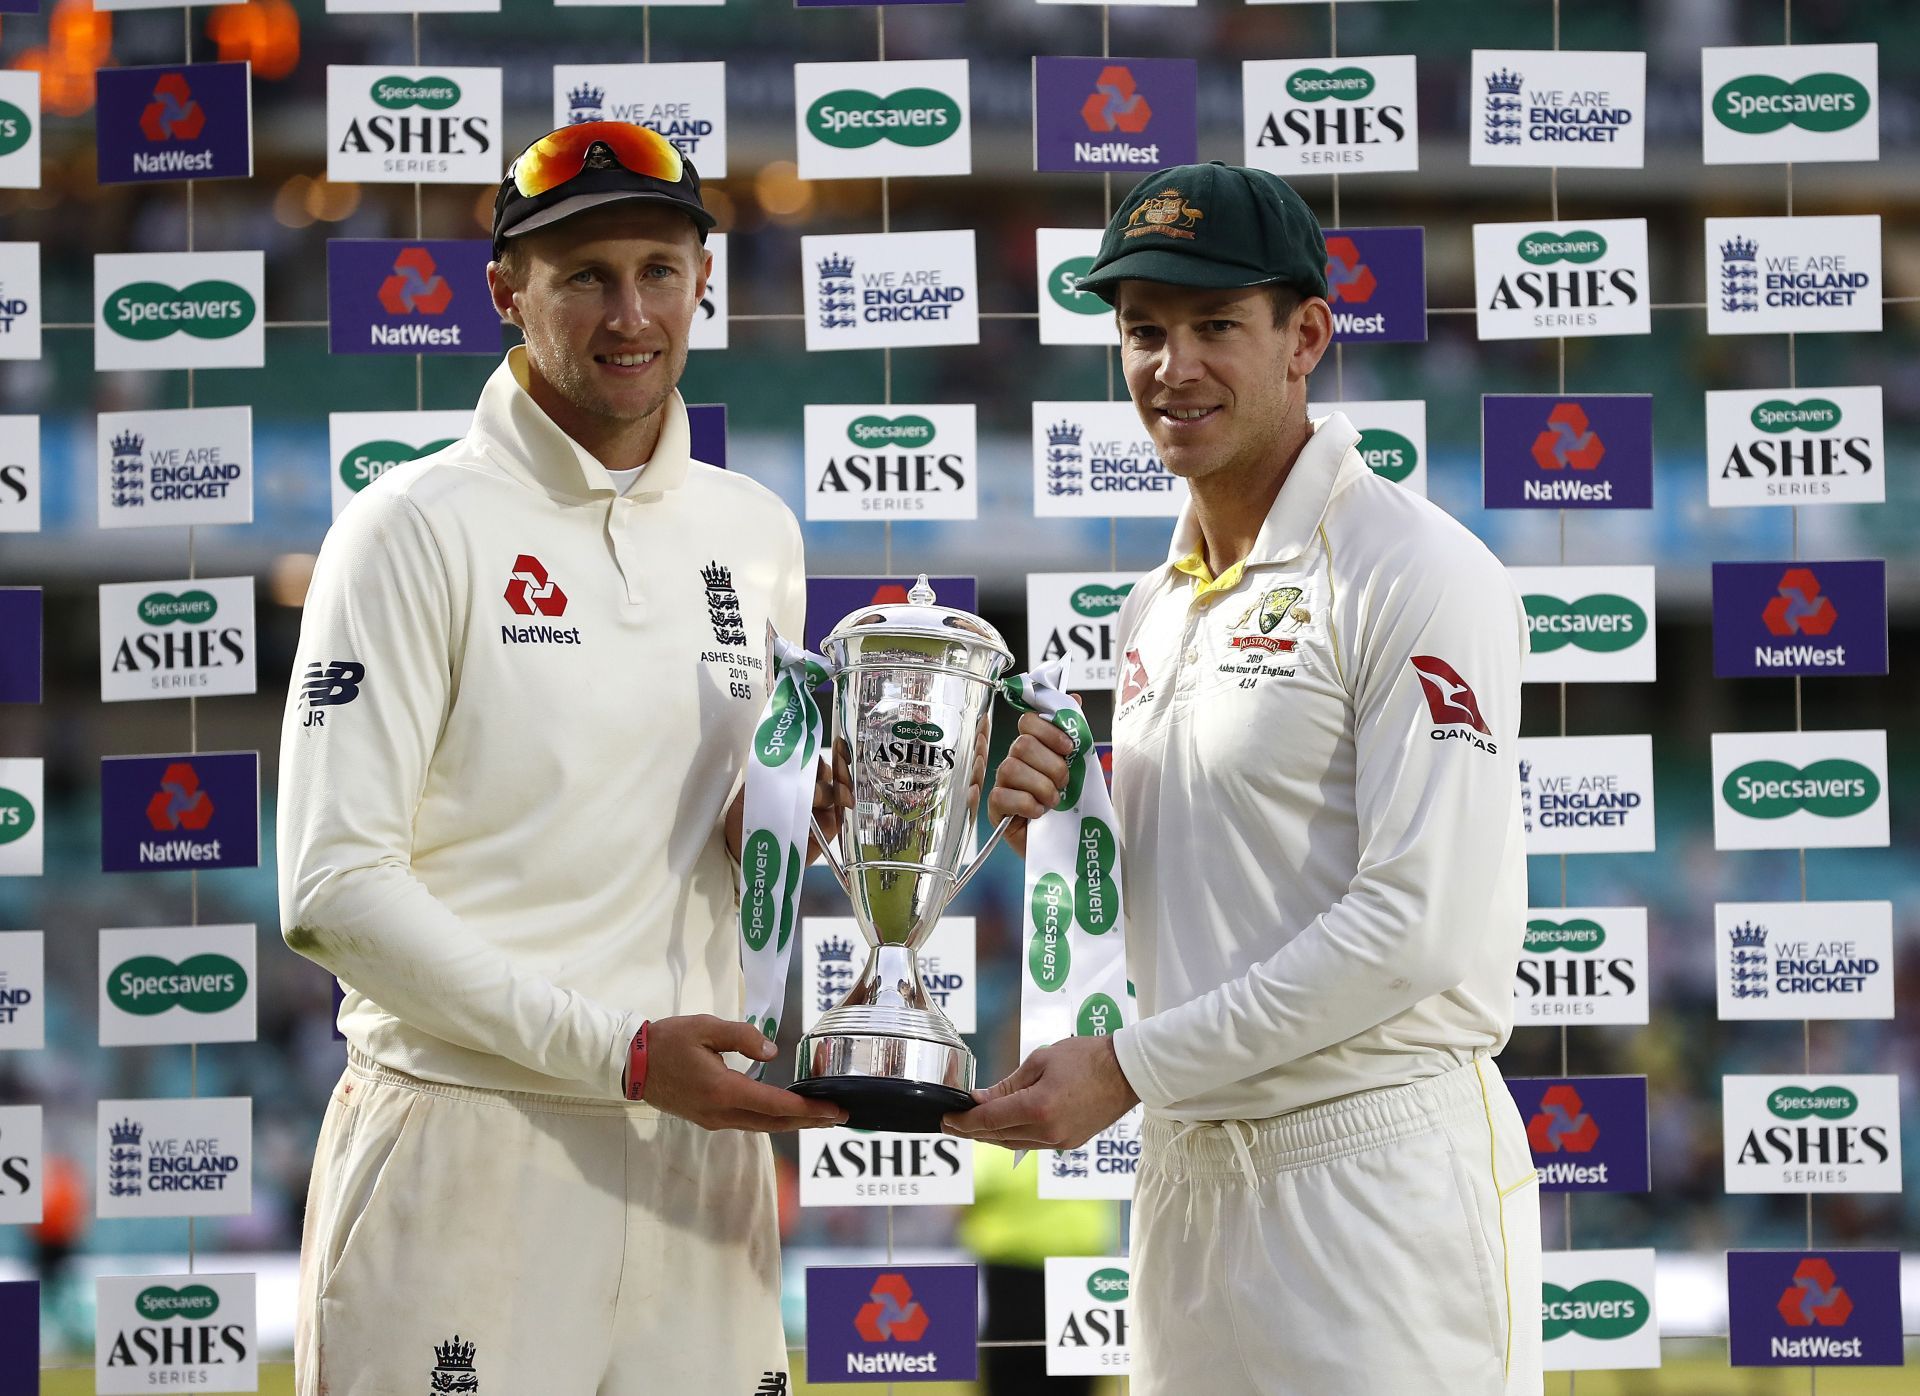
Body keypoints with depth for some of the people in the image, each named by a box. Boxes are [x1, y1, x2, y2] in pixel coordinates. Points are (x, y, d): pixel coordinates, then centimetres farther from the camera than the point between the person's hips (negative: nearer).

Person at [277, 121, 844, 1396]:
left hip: (698, 1151, 5)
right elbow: (333, 889, -12)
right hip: (472, 1156, -5)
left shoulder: (758, 536, 14)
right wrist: (621, 1049, -17)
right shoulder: (423, 528, -5)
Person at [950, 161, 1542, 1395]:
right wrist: (1061, 826, 0)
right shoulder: (1155, 609, 16)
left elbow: (1422, 925, -18)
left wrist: (1130, 1067, -17)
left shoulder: (1415, 575, -10)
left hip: (1374, 1167, -8)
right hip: (1190, 1174, 8)